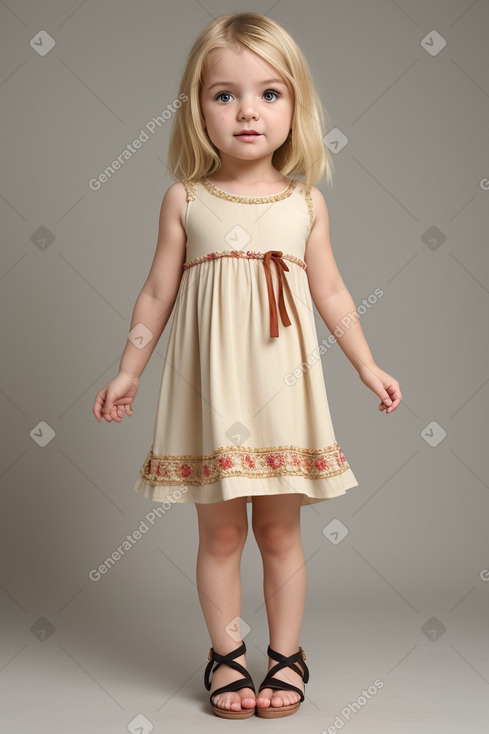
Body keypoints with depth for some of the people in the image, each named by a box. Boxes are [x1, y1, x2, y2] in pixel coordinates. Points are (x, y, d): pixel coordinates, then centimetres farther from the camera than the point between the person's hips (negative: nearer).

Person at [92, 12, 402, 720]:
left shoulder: (306, 202, 3)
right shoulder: (185, 200, 0)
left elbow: (332, 293, 10)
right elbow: (158, 294, 6)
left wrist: (369, 367, 9)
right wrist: (128, 372, 7)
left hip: (282, 388, 1)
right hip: (210, 387, -1)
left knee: (280, 531, 11)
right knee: (220, 533, 9)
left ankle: (286, 655, 28)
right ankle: (227, 656, 27)